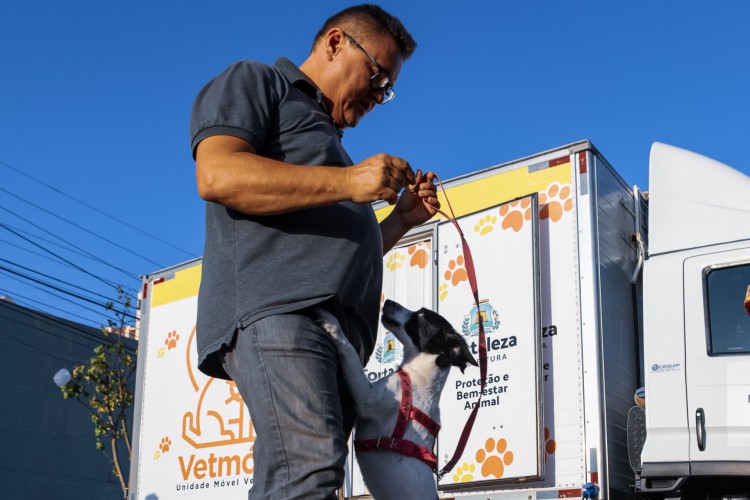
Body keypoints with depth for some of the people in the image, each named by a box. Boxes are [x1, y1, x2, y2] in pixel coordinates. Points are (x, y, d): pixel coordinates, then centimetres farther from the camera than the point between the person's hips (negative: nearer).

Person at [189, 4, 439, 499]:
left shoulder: (328, 139, 38)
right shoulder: (254, 82, 13)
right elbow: (217, 175, -8)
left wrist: (400, 220, 21)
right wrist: (346, 181, -11)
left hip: (337, 326, 9)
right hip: (273, 308, -8)